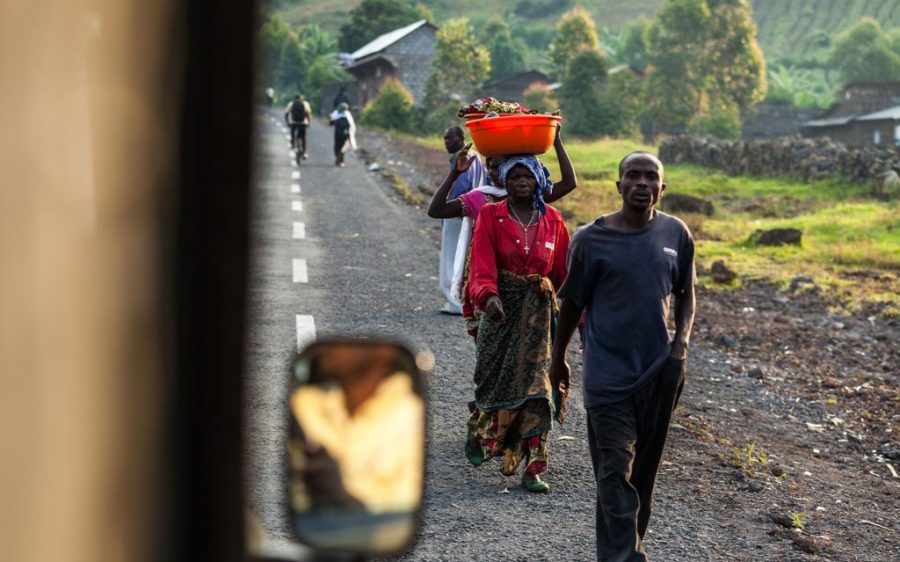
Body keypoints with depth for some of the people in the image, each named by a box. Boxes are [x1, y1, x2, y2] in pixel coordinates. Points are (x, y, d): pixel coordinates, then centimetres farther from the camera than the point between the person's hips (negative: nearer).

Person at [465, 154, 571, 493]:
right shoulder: (490, 216, -3)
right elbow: (482, 267, -13)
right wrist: (488, 296, -31)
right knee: (496, 381, 5)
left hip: (539, 312, 1)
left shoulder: (552, 221, 5)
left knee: (536, 388, -6)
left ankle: (533, 468, -4)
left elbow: (564, 271, 9)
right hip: (501, 309, -1)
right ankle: (478, 431, 39)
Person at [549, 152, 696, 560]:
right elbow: (572, 303, 4)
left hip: (659, 370, 4)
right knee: (615, 472, -7)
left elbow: (685, 294, 13)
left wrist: (682, 340, -4)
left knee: (644, 469, 13)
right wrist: (558, 359, 13)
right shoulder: (591, 240, -7)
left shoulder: (676, 234, 2)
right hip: (608, 372, -4)